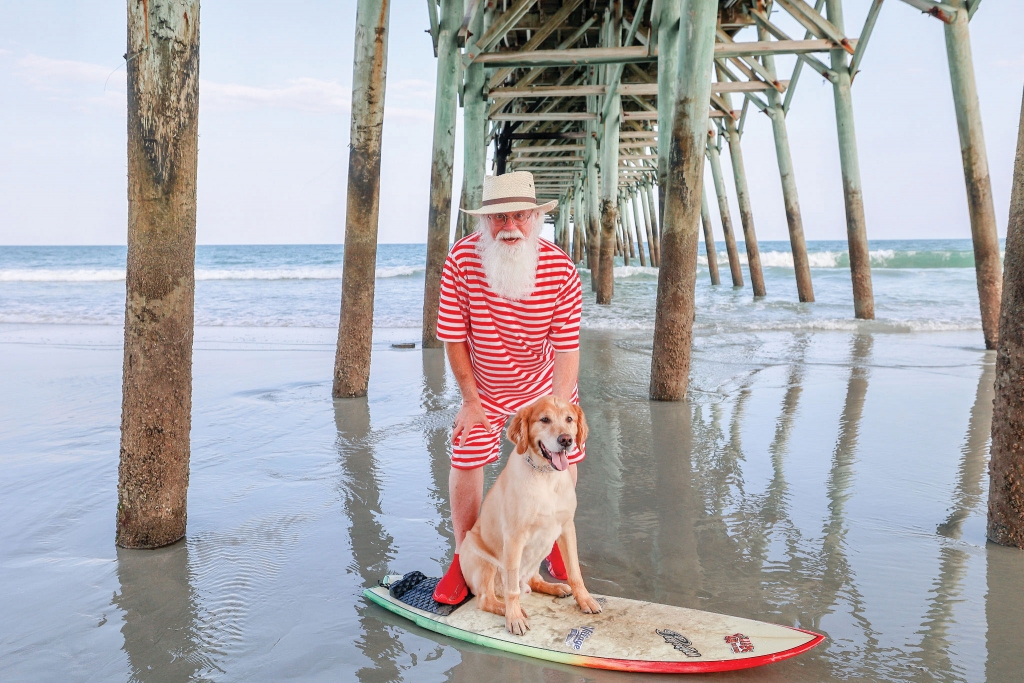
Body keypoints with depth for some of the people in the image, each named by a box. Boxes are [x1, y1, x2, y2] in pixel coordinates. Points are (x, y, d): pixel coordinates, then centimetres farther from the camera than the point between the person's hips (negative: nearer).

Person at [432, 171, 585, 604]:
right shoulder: (462, 259, -26)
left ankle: (554, 541, 31)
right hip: (484, 386, 0)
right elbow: (454, 337, -16)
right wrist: (470, 400, -11)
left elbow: (567, 347, -20)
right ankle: (465, 558, 19)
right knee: (466, 461, -2)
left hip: (545, 384, 1)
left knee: (564, 459, 3)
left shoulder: (561, 269, -24)